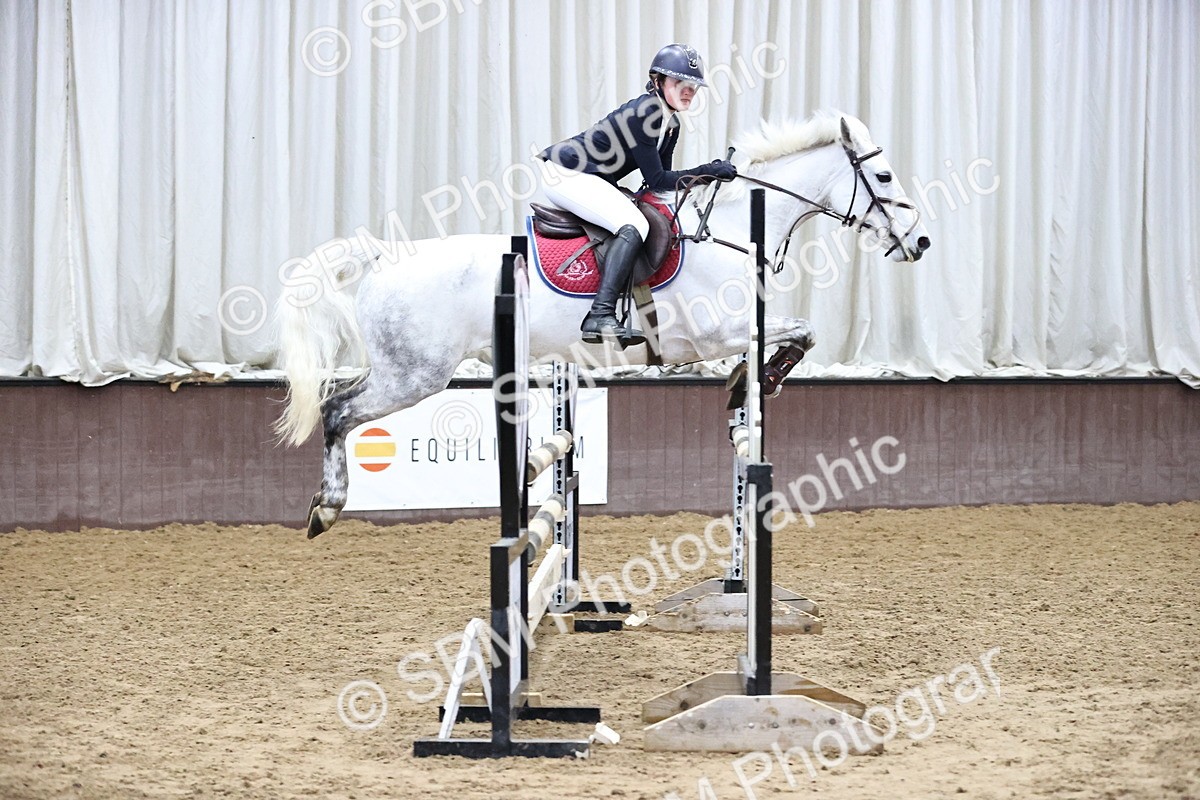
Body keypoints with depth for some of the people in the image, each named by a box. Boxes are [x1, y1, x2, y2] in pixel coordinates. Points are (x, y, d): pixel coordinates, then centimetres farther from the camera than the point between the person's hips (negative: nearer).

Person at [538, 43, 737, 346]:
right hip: (565, 173, -11)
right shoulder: (644, 112, -20)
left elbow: (660, 179, 10)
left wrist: (709, 173, 1)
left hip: (587, 180, 11)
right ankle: (600, 317, -37)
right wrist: (707, 171, -19)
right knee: (634, 225, -26)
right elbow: (656, 180, -20)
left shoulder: (671, 125, 10)